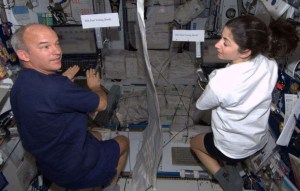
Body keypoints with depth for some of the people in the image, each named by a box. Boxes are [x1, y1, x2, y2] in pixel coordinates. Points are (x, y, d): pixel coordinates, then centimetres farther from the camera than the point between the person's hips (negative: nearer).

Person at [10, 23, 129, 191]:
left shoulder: (22, 83, -5)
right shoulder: (54, 86, -35)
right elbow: (101, 104, -20)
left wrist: (63, 80, 13)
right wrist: (95, 86, 1)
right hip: (74, 169, -8)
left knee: (96, 134, 30)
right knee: (123, 141, 15)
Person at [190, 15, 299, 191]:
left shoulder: (221, 81, -37)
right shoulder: (270, 63, -19)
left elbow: (201, 105, -14)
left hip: (233, 148, -6)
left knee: (195, 143, 25)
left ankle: (223, 176, 10)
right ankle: (230, 166, 25)